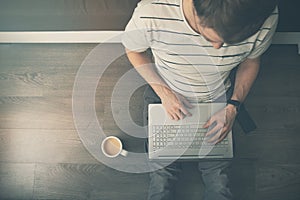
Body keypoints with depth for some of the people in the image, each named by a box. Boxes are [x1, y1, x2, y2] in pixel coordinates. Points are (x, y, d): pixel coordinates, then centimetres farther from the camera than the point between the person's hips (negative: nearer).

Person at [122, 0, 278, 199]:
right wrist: (163, 92, -18)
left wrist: (233, 108, -14)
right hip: (167, 98, -1)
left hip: (218, 100, 2)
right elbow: (134, 50, -11)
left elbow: (251, 61, -4)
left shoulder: (265, 19, -28)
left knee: (217, 174, 4)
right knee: (162, 175, 0)